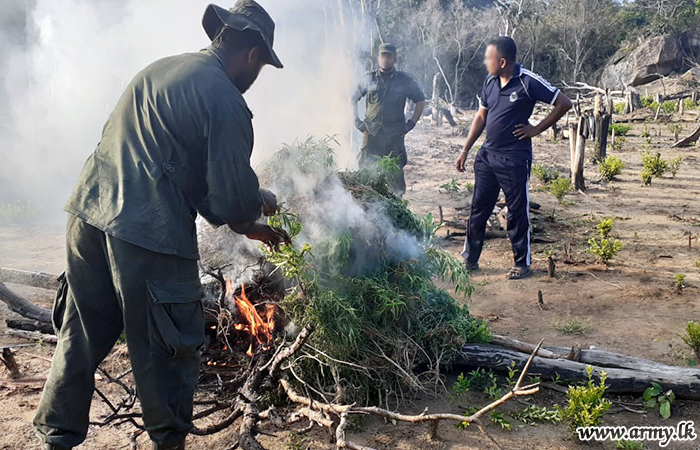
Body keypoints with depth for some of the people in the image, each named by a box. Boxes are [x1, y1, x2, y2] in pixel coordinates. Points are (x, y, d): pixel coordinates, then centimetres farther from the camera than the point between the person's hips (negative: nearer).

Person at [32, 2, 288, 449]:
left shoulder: (160, 69, 19)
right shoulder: (226, 100, -8)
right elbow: (233, 195, -11)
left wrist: (245, 224, 24)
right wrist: (260, 203, 14)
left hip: (90, 212, 8)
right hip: (150, 235, -8)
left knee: (82, 336, 20)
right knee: (167, 349, 10)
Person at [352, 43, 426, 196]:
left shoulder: (405, 80, 6)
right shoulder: (369, 79, 7)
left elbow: (420, 100, 14)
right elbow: (353, 98, 14)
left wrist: (411, 123, 4)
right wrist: (357, 121, 3)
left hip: (394, 136, -1)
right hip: (371, 134, 1)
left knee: (396, 175, 1)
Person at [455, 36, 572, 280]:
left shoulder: (528, 82, -12)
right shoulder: (490, 81, 7)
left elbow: (564, 103, -8)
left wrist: (536, 129, -8)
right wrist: (465, 150, 13)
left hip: (515, 158, -6)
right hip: (487, 155, 6)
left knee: (518, 213, 3)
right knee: (478, 209, 11)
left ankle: (522, 263, 17)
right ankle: (470, 259, 23)